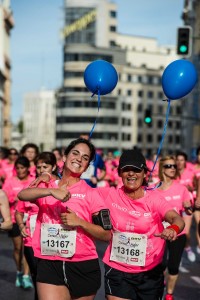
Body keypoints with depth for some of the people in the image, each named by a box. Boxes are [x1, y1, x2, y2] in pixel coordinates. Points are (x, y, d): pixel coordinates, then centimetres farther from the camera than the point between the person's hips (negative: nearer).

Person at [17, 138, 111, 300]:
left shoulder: (91, 193, -2)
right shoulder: (46, 186, 4)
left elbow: (107, 234, -3)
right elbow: (22, 195, -17)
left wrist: (79, 222, -16)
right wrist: (52, 191, -31)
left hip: (83, 267, 0)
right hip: (49, 265, 0)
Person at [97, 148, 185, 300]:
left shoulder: (153, 198, -9)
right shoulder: (110, 195, -5)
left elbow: (177, 218, -23)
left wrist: (173, 229, -46)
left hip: (150, 272, 1)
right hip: (117, 271, 0)